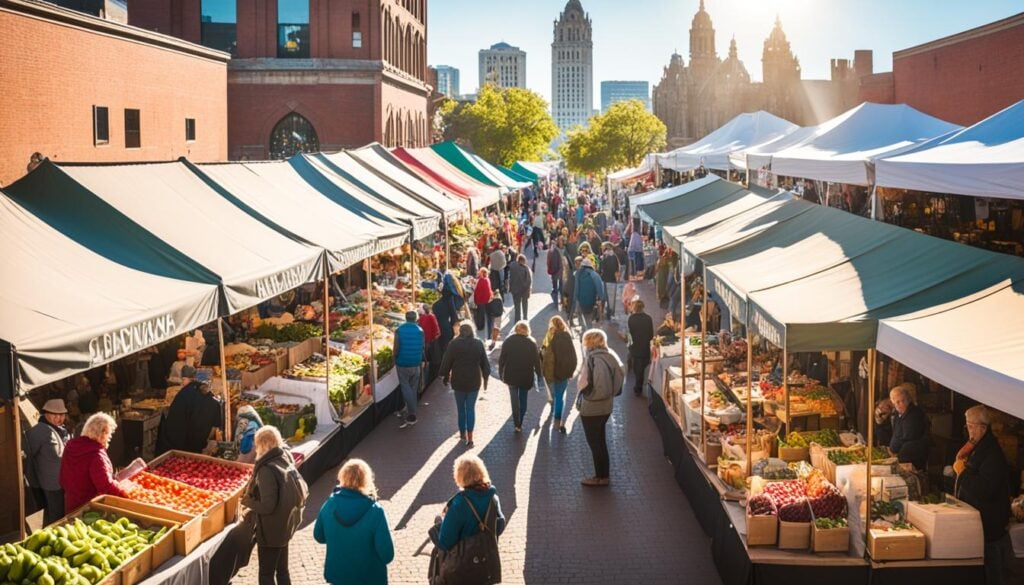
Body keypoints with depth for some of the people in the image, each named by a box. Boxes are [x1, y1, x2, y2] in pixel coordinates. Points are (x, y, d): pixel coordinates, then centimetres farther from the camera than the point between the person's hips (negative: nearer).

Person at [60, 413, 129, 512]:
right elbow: (106, 486, -28)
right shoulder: (96, 454, -24)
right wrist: (125, 493, -17)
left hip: (71, 504, 8)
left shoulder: (70, 446, 2)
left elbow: (63, 479, 13)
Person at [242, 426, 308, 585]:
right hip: (285, 525, 8)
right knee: (282, 570, 20)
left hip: (270, 530, -8)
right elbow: (303, 490, 8)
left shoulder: (267, 469, -23)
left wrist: (246, 501, -10)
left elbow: (267, 506, -26)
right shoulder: (286, 462, 1)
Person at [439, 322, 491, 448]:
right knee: (471, 408, 7)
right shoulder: (478, 344, -4)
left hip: (458, 381, -1)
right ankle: (470, 437, 2)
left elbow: (447, 362, -2)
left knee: (461, 408, 13)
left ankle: (463, 433, 23)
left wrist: (445, 376, 12)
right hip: (474, 381, 1)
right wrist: (485, 377, 15)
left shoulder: (454, 344, -9)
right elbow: (485, 362, 3)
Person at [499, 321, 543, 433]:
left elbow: (502, 359, -3)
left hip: (511, 376, 0)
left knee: (515, 400, 9)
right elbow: (536, 360, -5)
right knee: (523, 399, 16)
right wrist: (538, 375, 4)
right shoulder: (531, 343, -7)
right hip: (526, 377, 0)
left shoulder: (508, 341, -6)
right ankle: (519, 423, 18)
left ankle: (517, 424, 5)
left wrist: (501, 373, 7)